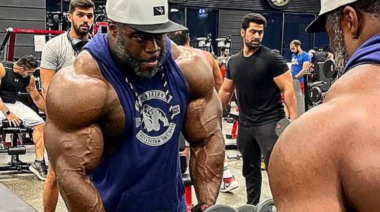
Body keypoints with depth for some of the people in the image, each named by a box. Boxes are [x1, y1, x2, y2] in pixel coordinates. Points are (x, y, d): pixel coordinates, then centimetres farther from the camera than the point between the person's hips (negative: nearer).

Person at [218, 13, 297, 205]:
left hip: (269, 123, -6)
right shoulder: (233, 62, 8)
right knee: (250, 169, 18)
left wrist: (294, 120, -21)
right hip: (245, 124, 6)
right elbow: (225, 91, 17)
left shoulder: (272, 59, -10)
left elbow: (288, 89, -13)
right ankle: (252, 206, 34)